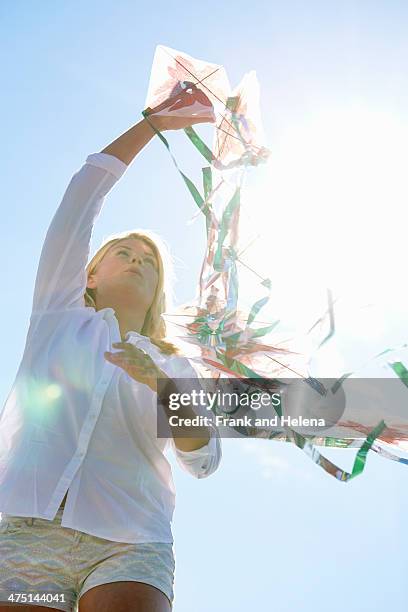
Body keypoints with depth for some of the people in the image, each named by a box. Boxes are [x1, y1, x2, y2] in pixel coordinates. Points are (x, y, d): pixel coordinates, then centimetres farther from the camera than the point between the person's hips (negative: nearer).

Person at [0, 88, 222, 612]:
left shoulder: (172, 366, 21)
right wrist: (152, 123, 18)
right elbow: (81, 200, 15)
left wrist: (160, 385, -7)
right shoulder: (59, 315, 20)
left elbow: (203, 462, 8)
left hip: (128, 547, 1)